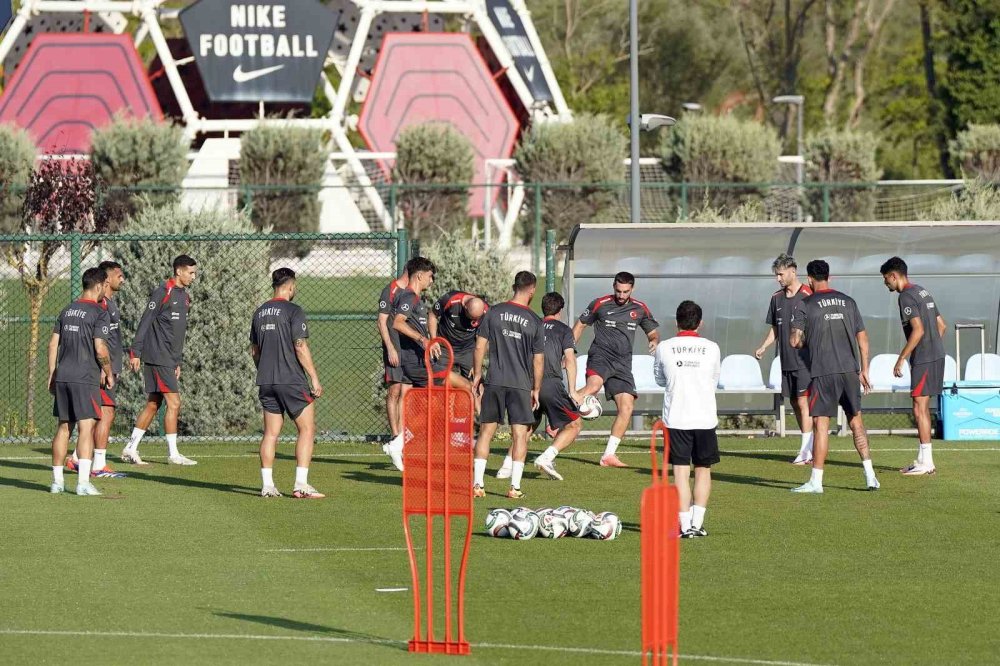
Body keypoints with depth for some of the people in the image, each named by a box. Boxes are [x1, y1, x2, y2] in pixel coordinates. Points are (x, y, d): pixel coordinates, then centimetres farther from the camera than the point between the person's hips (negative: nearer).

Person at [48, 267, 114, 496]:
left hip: (62, 376, 7)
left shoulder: (67, 311, 14)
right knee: (86, 426, -8)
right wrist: (108, 372, 1)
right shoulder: (99, 314, -8)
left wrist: (52, 375, 18)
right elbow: (100, 349, -14)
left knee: (64, 427, 14)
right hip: (85, 378, -7)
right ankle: (83, 481, -18)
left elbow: (53, 344, 13)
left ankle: (57, 480, 17)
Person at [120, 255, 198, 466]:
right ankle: (173, 454, -6)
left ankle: (130, 449, 14)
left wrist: (178, 362, 21)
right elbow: (145, 322, -13)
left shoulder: (184, 297, 17)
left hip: (169, 359, 9)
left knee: (153, 405, 9)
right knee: (174, 403, -10)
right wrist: (136, 352, -16)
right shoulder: (162, 293, -10)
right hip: (158, 358, -9)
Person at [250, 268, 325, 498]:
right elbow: (301, 348, -15)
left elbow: (254, 350, 18)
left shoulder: (260, 313, 11)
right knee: (307, 429, -1)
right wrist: (314, 378, -11)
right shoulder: (293, 311, -10)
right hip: (292, 381, -7)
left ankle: (267, 485, 6)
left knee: (271, 433, 10)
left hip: (266, 382, 7)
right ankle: (301, 485, -9)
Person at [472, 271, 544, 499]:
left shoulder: (494, 313, 1)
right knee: (520, 434, 3)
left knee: (486, 431, 8)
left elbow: (480, 346, 2)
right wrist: (536, 390, 10)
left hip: (494, 382, 2)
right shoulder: (535, 322, -2)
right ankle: (515, 486, -3)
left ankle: (477, 483, 5)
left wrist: (477, 375, 12)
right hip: (520, 384, -2)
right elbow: (538, 360, 1)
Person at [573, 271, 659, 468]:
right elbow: (580, 326, 12)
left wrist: (654, 341, -5)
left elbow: (653, 332, 20)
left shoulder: (640, 309, 11)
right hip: (600, 356, -4)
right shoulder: (600, 304, 2)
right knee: (593, 386, -35)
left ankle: (609, 455, 1)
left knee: (627, 407, -5)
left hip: (622, 363, 4)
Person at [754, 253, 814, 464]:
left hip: (805, 359, -7)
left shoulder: (807, 295, -8)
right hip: (787, 360, 7)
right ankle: (810, 448, 18)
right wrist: (763, 347, 6)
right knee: (794, 403, 9)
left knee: (803, 401, -11)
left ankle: (805, 451, -10)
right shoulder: (777, 298, 12)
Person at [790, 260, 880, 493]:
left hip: (824, 373, -4)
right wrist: (864, 370, 16)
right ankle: (870, 474, 8)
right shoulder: (848, 302, 10)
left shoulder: (805, 305, -2)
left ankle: (816, 481, -3)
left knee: (820, 424, -2)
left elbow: (795, 341, -7)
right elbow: (862, 338, 11)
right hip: (849, 369, 4)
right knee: (856, 421, 13)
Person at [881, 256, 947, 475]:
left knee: (920, 409, -6)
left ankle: (926, 463, -6)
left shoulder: (906, 297, -13)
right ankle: (922, 460, 16)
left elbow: (918, 330, -21)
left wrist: (901, 359, -17)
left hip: (923, 359, -10)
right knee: (923, 408, 13)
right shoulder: (923, 292, 16)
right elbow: (942, 325, 20)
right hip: (936, 356, 10)